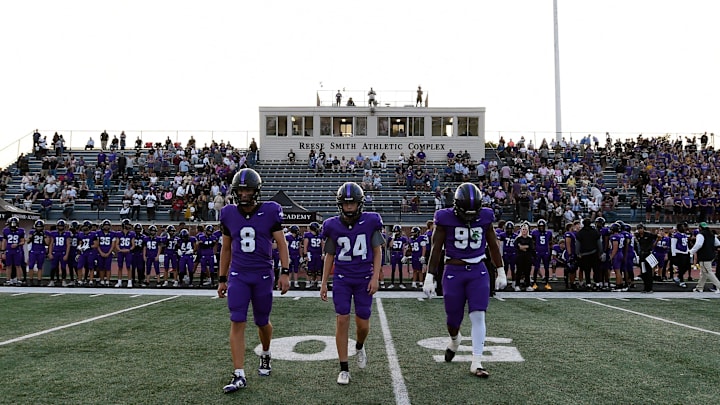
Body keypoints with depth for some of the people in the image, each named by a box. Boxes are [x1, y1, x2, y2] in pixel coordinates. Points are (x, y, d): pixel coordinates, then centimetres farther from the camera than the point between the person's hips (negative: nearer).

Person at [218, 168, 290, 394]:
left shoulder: (270, 212, -5)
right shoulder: (228, 214, 2)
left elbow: (281, 243, -2)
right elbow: (226, 249, 11)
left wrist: (285, 272, -11)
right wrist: (221, 279, 12)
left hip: (263, 275, -1)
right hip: (238, 275, 1)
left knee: (262, 322, 11)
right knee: (237, 322, -7)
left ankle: (265, 355, 42)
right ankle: (239, 375, -4)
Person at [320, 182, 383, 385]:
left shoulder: (371, 222, -7)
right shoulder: (333, 226, -3)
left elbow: (377, 252, 1)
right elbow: (329, 255, 6)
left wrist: (375, 277, -7)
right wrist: (323, 283, 5)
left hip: (364, 278, 0)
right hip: (341, 279, 0)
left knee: (363, 323, 4)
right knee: (342, 320, -4)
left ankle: (360, 347, 40)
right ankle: (344, 369, 7)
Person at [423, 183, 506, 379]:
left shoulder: (485, 217, -2)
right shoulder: (446, 219, -9)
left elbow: (493, 246, 10)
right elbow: (436, 249, -3)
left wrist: (501, 272, 14)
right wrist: (429, 277, -4)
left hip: (478, 272, 1)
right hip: (454, 273, -1)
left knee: (478, 316, -6)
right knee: (453, 319, 8)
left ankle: (476, 363, 3)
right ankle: (455, 340, 43)